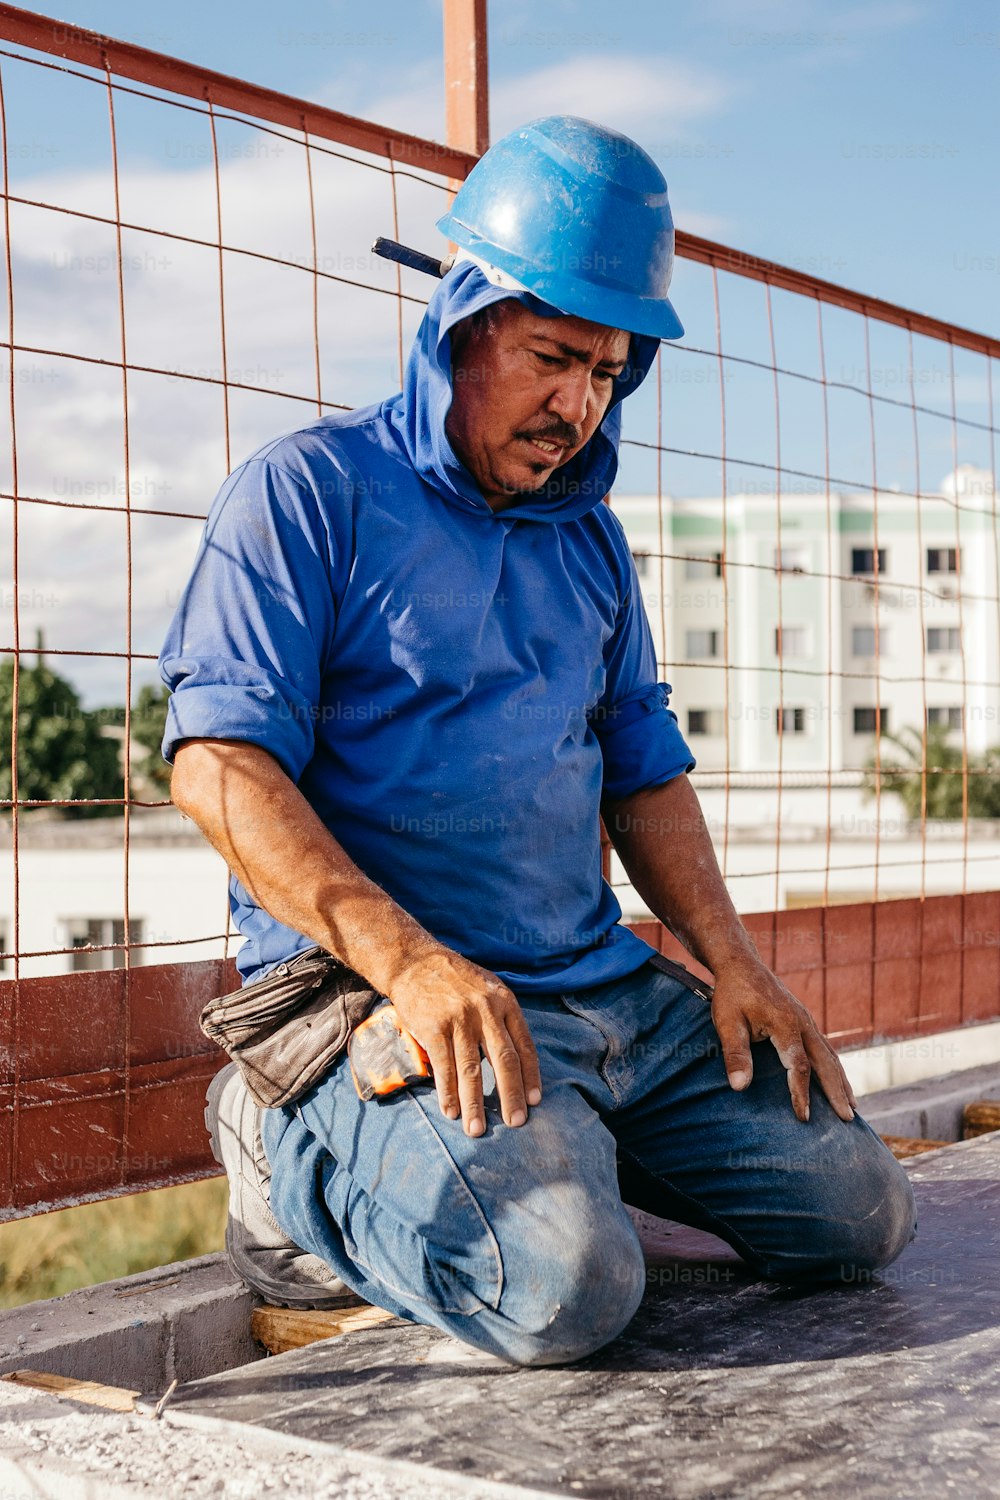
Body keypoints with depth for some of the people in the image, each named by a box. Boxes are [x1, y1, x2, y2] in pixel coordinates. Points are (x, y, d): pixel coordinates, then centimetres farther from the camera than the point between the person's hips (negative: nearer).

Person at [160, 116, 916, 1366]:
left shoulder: (588, 537, 19)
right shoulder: (310, 490, -4)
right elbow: (217, 764, -14)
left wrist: (733, 964, 6)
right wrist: (407, 960, -25)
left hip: (610, 990, 7)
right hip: (379, 991, -7)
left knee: (859, 1213, 2)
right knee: (563, 1285, -30)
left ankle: (533, 1147, 16)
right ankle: (300, 1163, -1)